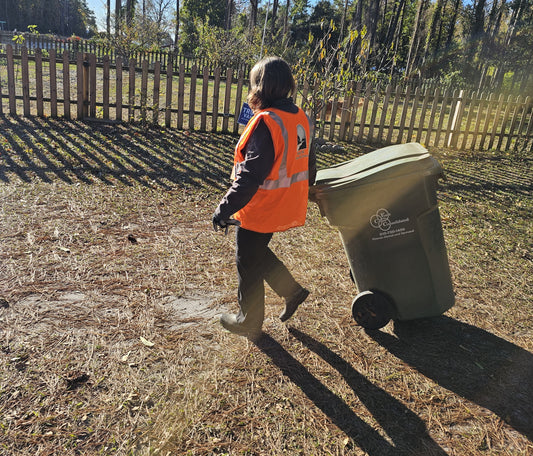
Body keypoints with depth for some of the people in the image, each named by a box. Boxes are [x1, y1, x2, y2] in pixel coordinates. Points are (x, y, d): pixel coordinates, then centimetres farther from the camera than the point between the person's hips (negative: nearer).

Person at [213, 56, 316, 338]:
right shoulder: (302, 119, 3)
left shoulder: (266, 122, -23)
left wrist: (225, 208, -23)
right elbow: (308, 166, 13)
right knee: (257, 253, 28)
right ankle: (292, 290, 31)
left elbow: (251, 175, -27)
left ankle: (249, 322, 29)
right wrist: (302, 192, 27)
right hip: (286, 207, 8)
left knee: (248, 266, 11)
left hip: (260, 211, -8)